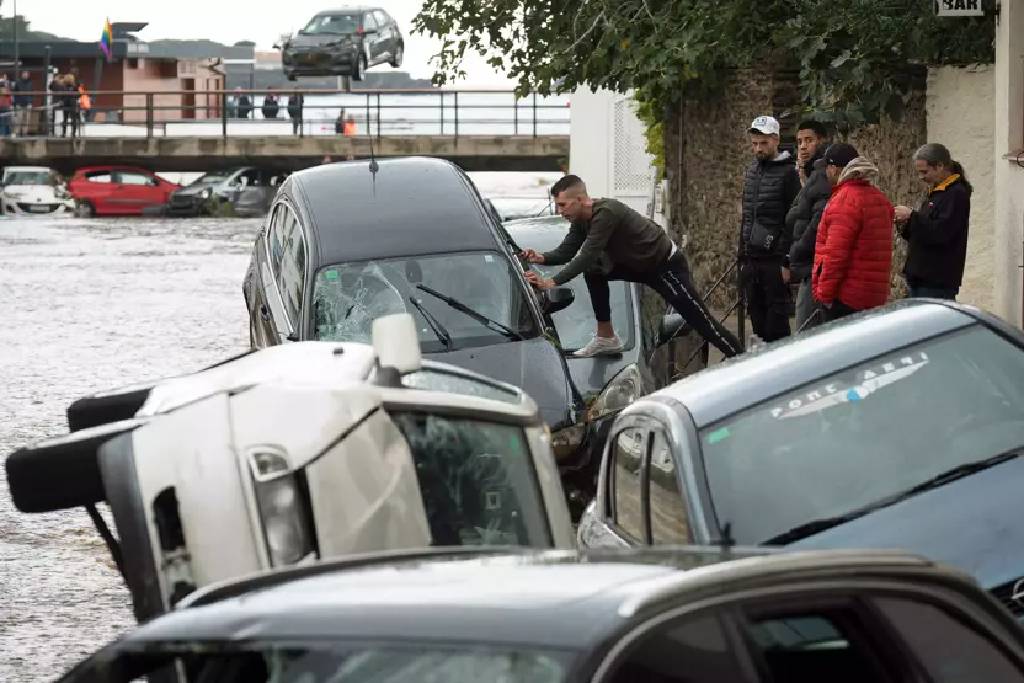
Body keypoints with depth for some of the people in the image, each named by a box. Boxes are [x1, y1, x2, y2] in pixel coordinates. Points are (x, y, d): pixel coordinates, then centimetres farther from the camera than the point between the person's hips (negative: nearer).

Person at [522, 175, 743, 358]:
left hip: (666, 265, -9)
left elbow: (588, 255, -35)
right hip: (637, 265, 9)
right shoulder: (581, 220, -1)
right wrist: (542, 258, -18)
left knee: (700, 320, -7)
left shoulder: (606, 212, -31)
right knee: (594, 271, -3)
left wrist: (553, 282, -37)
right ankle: (606, 337, 3)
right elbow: (566, 251, 2)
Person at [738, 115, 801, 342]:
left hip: (774, 261, -7)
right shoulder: (752, 171, 16)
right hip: (752, 261, 7)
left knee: (776, 319, -6)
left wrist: (788, 262, -14)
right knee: (757, 318, 9)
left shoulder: (787, 173, -6)